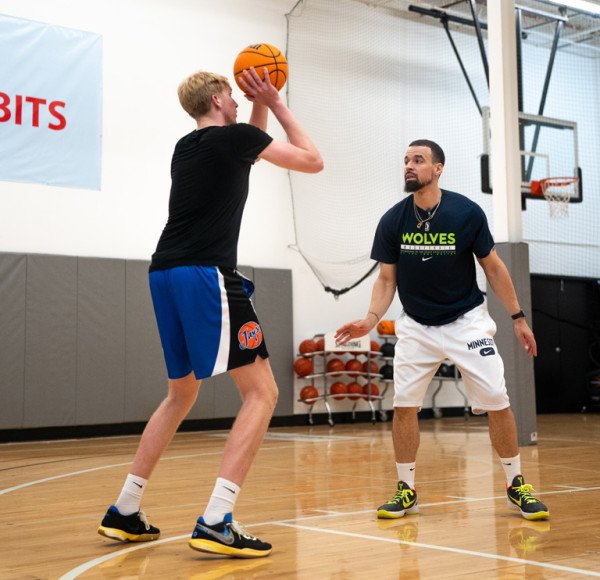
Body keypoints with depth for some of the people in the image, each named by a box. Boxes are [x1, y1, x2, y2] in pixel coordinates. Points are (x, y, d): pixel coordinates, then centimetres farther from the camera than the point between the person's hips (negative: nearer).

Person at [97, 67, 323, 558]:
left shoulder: (186, 147, 22)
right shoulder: (235, 135, 0)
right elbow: (313, 161, 10)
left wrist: (262, 106, 32)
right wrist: (276, 104, 17)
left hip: (165, 274, 9)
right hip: (207, 274, -9)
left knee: (182, 394, 20)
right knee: (262, 391, -6)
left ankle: (124, 512, 21)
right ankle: (216, 523, -16)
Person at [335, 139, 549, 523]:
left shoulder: (467, 213, -12)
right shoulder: (392, 221, -7)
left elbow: (494, 267, -2)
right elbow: (386, 279, 0)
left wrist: (518, 318, -1)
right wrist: (372, 319, -17)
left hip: (467, 319, -2)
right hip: (416, 325, 2)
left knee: (497, 401, -6)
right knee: (404, 404, -4)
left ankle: (516, 485, 12)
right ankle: (407, 490, 11)